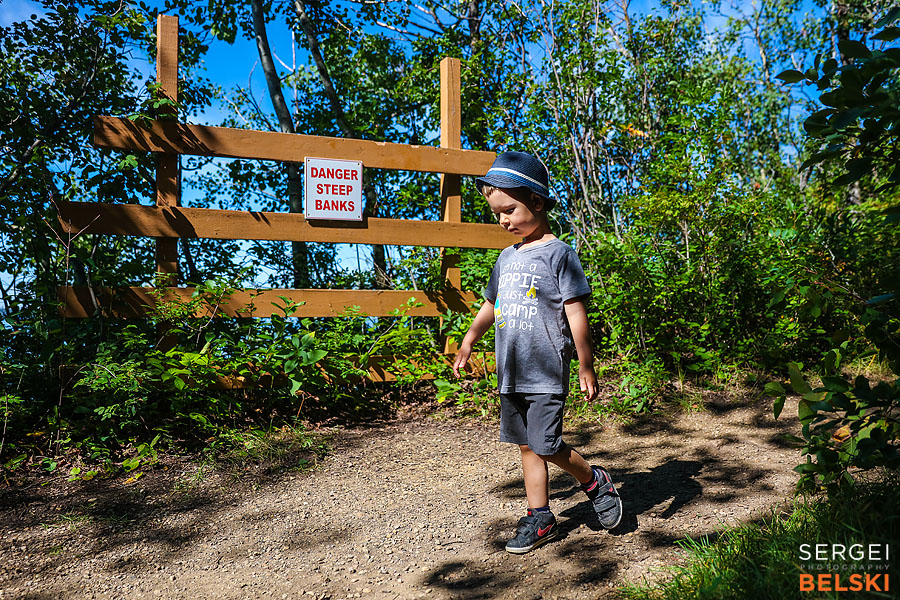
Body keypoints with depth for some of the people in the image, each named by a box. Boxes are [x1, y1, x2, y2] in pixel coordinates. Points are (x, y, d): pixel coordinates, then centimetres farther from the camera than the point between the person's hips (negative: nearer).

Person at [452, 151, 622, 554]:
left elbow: (575, 313, -11)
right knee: (526, 446, 12)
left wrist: (586, 367, -11)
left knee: (546, 446, -7)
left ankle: (594, 481, 21)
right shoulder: (507, 257, 12)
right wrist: (468, 342, 27)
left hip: (546, 373, -7)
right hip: (511, 373, 7)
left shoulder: (558, 253, -9)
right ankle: (540, 519, 25)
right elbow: (491, 305, 24)